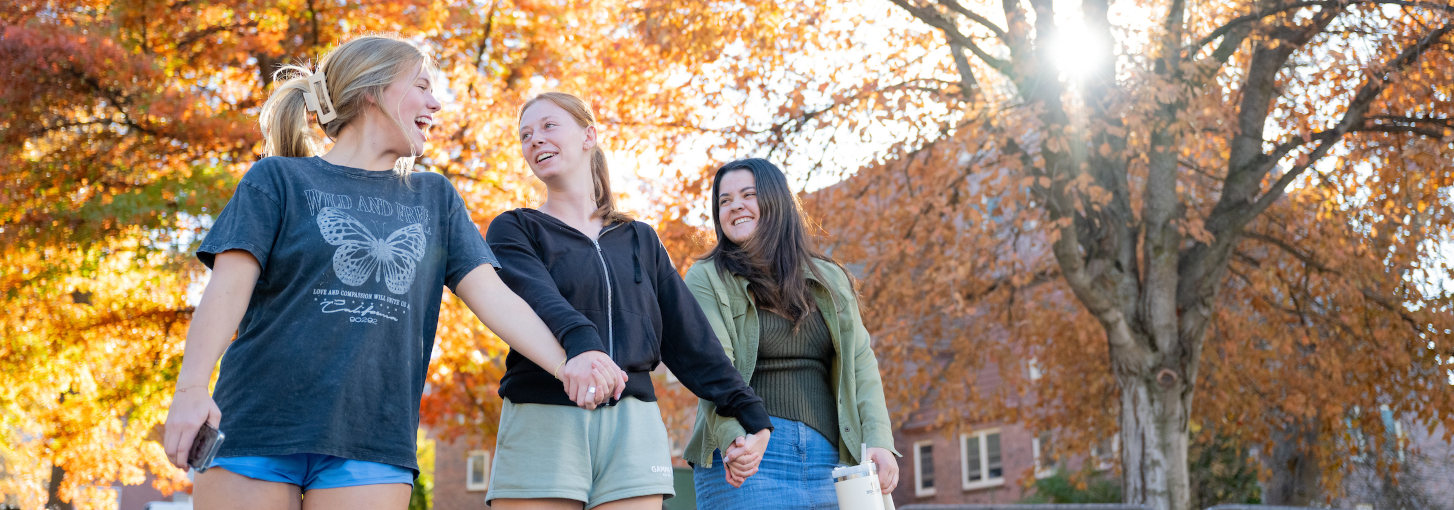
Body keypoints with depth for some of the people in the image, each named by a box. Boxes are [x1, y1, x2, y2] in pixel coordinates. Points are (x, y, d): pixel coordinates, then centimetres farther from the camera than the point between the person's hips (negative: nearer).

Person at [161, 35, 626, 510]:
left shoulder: (434, 197, 17)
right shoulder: (279, 179, 7)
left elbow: (492, 294, 7)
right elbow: (229, 287, -4)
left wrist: (565, 362, -10)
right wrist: (191, 387, -20)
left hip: (371, 446, 3)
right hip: (255, 433, -2)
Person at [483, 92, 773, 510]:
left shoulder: (641, 240, 20)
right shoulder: (513, 230, 9)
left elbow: (688, 335, 16)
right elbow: (536, 298, -12)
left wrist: (745, 409, 7)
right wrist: (579, 343, -33)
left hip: (633, 426, 3)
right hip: (544, 423, -2)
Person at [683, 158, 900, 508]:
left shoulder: (830, 281, 15)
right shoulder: (706, 279, 3)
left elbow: (859, 363, 9)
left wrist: (879, 441, -5)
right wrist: (735, 438, -28)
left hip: (829, 454, 4)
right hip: (746, 459, -3)